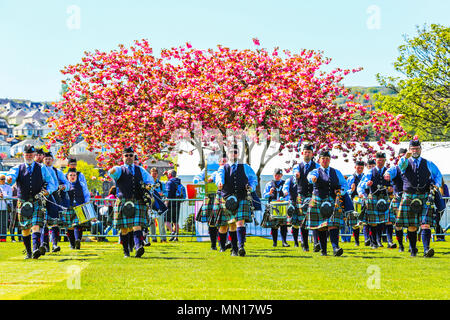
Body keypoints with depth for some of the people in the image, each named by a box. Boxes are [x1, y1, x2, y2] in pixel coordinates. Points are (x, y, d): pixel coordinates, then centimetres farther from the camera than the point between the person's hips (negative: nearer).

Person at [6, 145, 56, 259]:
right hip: (23, 203, 2)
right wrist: (9, 179, -39)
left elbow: (51, 182, 10)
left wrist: (48, 190, -12)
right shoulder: (18, 169, 6)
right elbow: (11, 176, -14)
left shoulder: (42, 169, 6)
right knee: (25, 229, 8)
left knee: (36, 226, -18)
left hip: (37, 203, -2)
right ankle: (28, 253, 21)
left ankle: (36, 249, -31)